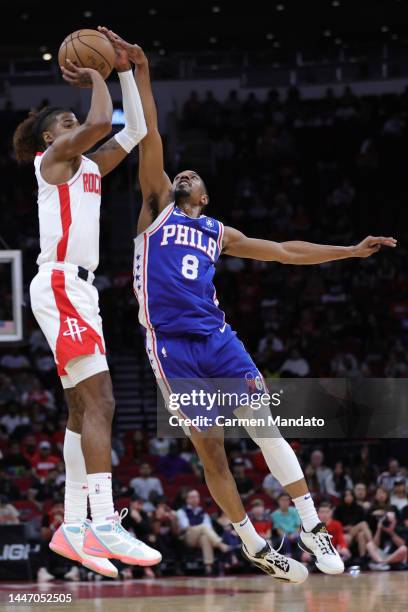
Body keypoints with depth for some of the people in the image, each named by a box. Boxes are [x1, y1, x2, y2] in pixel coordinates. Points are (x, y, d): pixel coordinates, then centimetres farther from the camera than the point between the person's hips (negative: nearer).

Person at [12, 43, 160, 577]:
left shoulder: (89, 167, 21)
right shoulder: (52, 158, -2)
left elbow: (135, 130, 22)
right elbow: (100, 121, -18)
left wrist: (124, 70, 17)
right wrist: (94, 76, -2)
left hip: (79, 290, 10)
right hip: (59, 285, -10)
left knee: (85, 410, 7)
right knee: (99, 402, -20)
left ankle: (73, 528, 8)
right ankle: (104, 522, -29)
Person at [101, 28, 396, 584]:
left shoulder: (219, 234, 21)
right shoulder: (157, 208, 12)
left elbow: (284, 251, 27)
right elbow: (150, 139, 3)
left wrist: (353, 250, 25)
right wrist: (141, 72, -6)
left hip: (216, 337, 3)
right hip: (172, 345, -3)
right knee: (210, 448, -3)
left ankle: (311, 527, -11)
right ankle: (254, 547, 6)